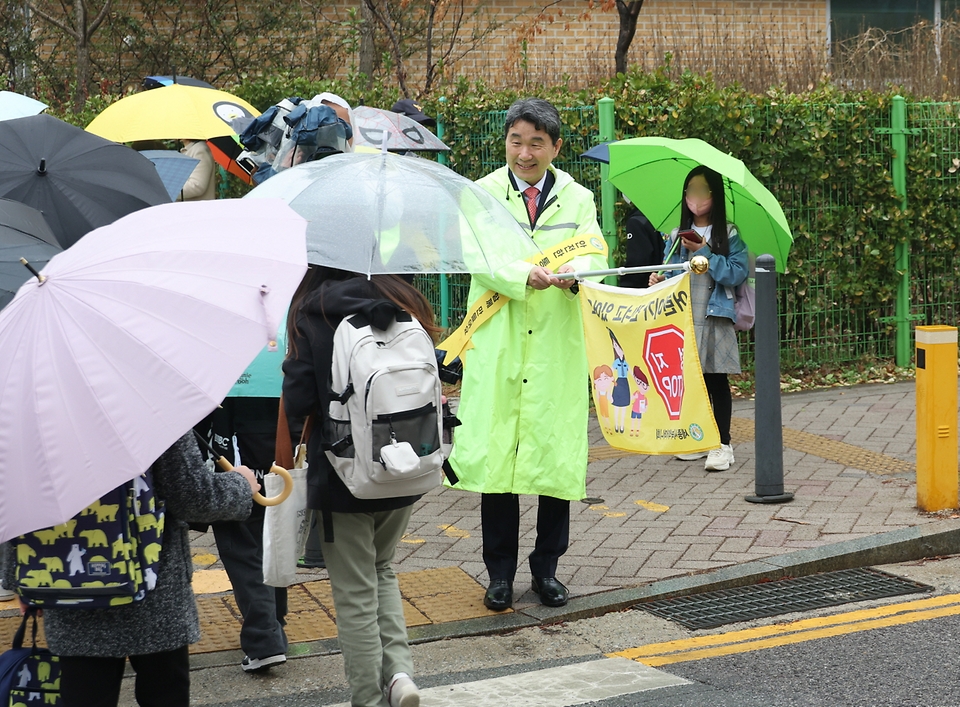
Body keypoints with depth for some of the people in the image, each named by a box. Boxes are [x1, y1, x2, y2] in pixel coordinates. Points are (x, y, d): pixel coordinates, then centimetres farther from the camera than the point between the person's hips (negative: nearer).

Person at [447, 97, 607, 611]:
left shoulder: (577, 199, 11)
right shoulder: (483, 194, 5)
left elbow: (593, 255, -3)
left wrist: (573, 273, -26)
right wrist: (525, 277, -29)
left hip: (557, 347, 2)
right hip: (498, 346, -1)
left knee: (557, 457, 2)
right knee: (495, 456, -2)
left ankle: (546, 568, 17)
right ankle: (500, 573, 9)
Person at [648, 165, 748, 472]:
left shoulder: (728, 235, 0)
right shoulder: (677, 235, 12)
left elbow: (737, 274, -9)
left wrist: (705, 253, -15)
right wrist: (660, 280, -6)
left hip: (715, 318, -4)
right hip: (683, 317, 4)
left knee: (716, 379, -3)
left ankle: (722, 445, 0)